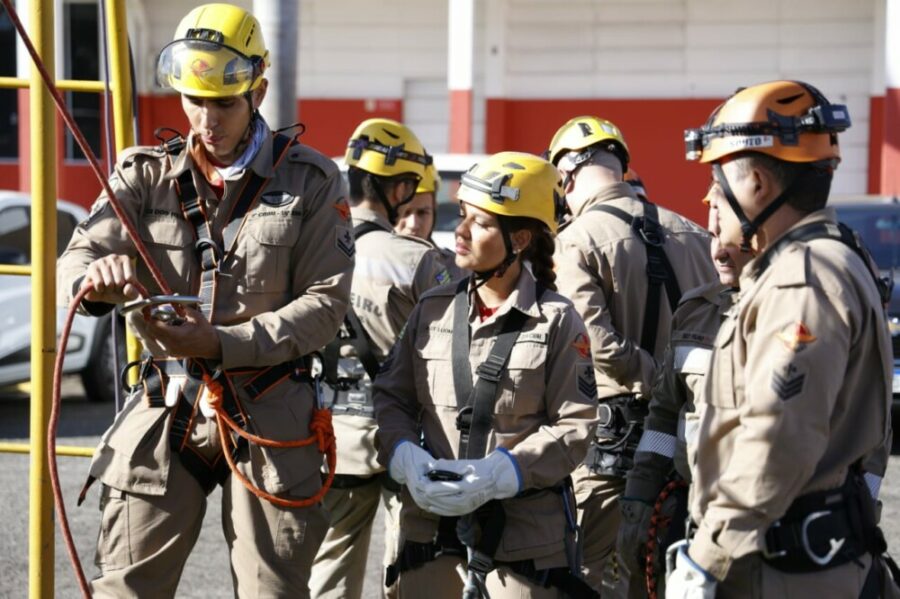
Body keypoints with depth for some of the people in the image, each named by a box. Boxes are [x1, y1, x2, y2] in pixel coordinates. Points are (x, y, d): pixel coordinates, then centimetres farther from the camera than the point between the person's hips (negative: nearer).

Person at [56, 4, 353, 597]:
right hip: (166, 412, 2)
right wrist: (97, 275, -33)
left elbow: (325, 303, -6)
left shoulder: (309, 180, 0)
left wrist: (220, 343, -19)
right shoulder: (147, 174, 6)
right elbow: (76, 262, -6)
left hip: (269, 418, -2)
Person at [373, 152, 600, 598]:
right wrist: (406, 458, -11)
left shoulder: (556, 322, -5)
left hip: (525, 532, -4)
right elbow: (391, 397, 10)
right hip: (431, 525, 4)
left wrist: (499, 474, -19)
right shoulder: (433, 309, 7)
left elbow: (575, 426, -7)